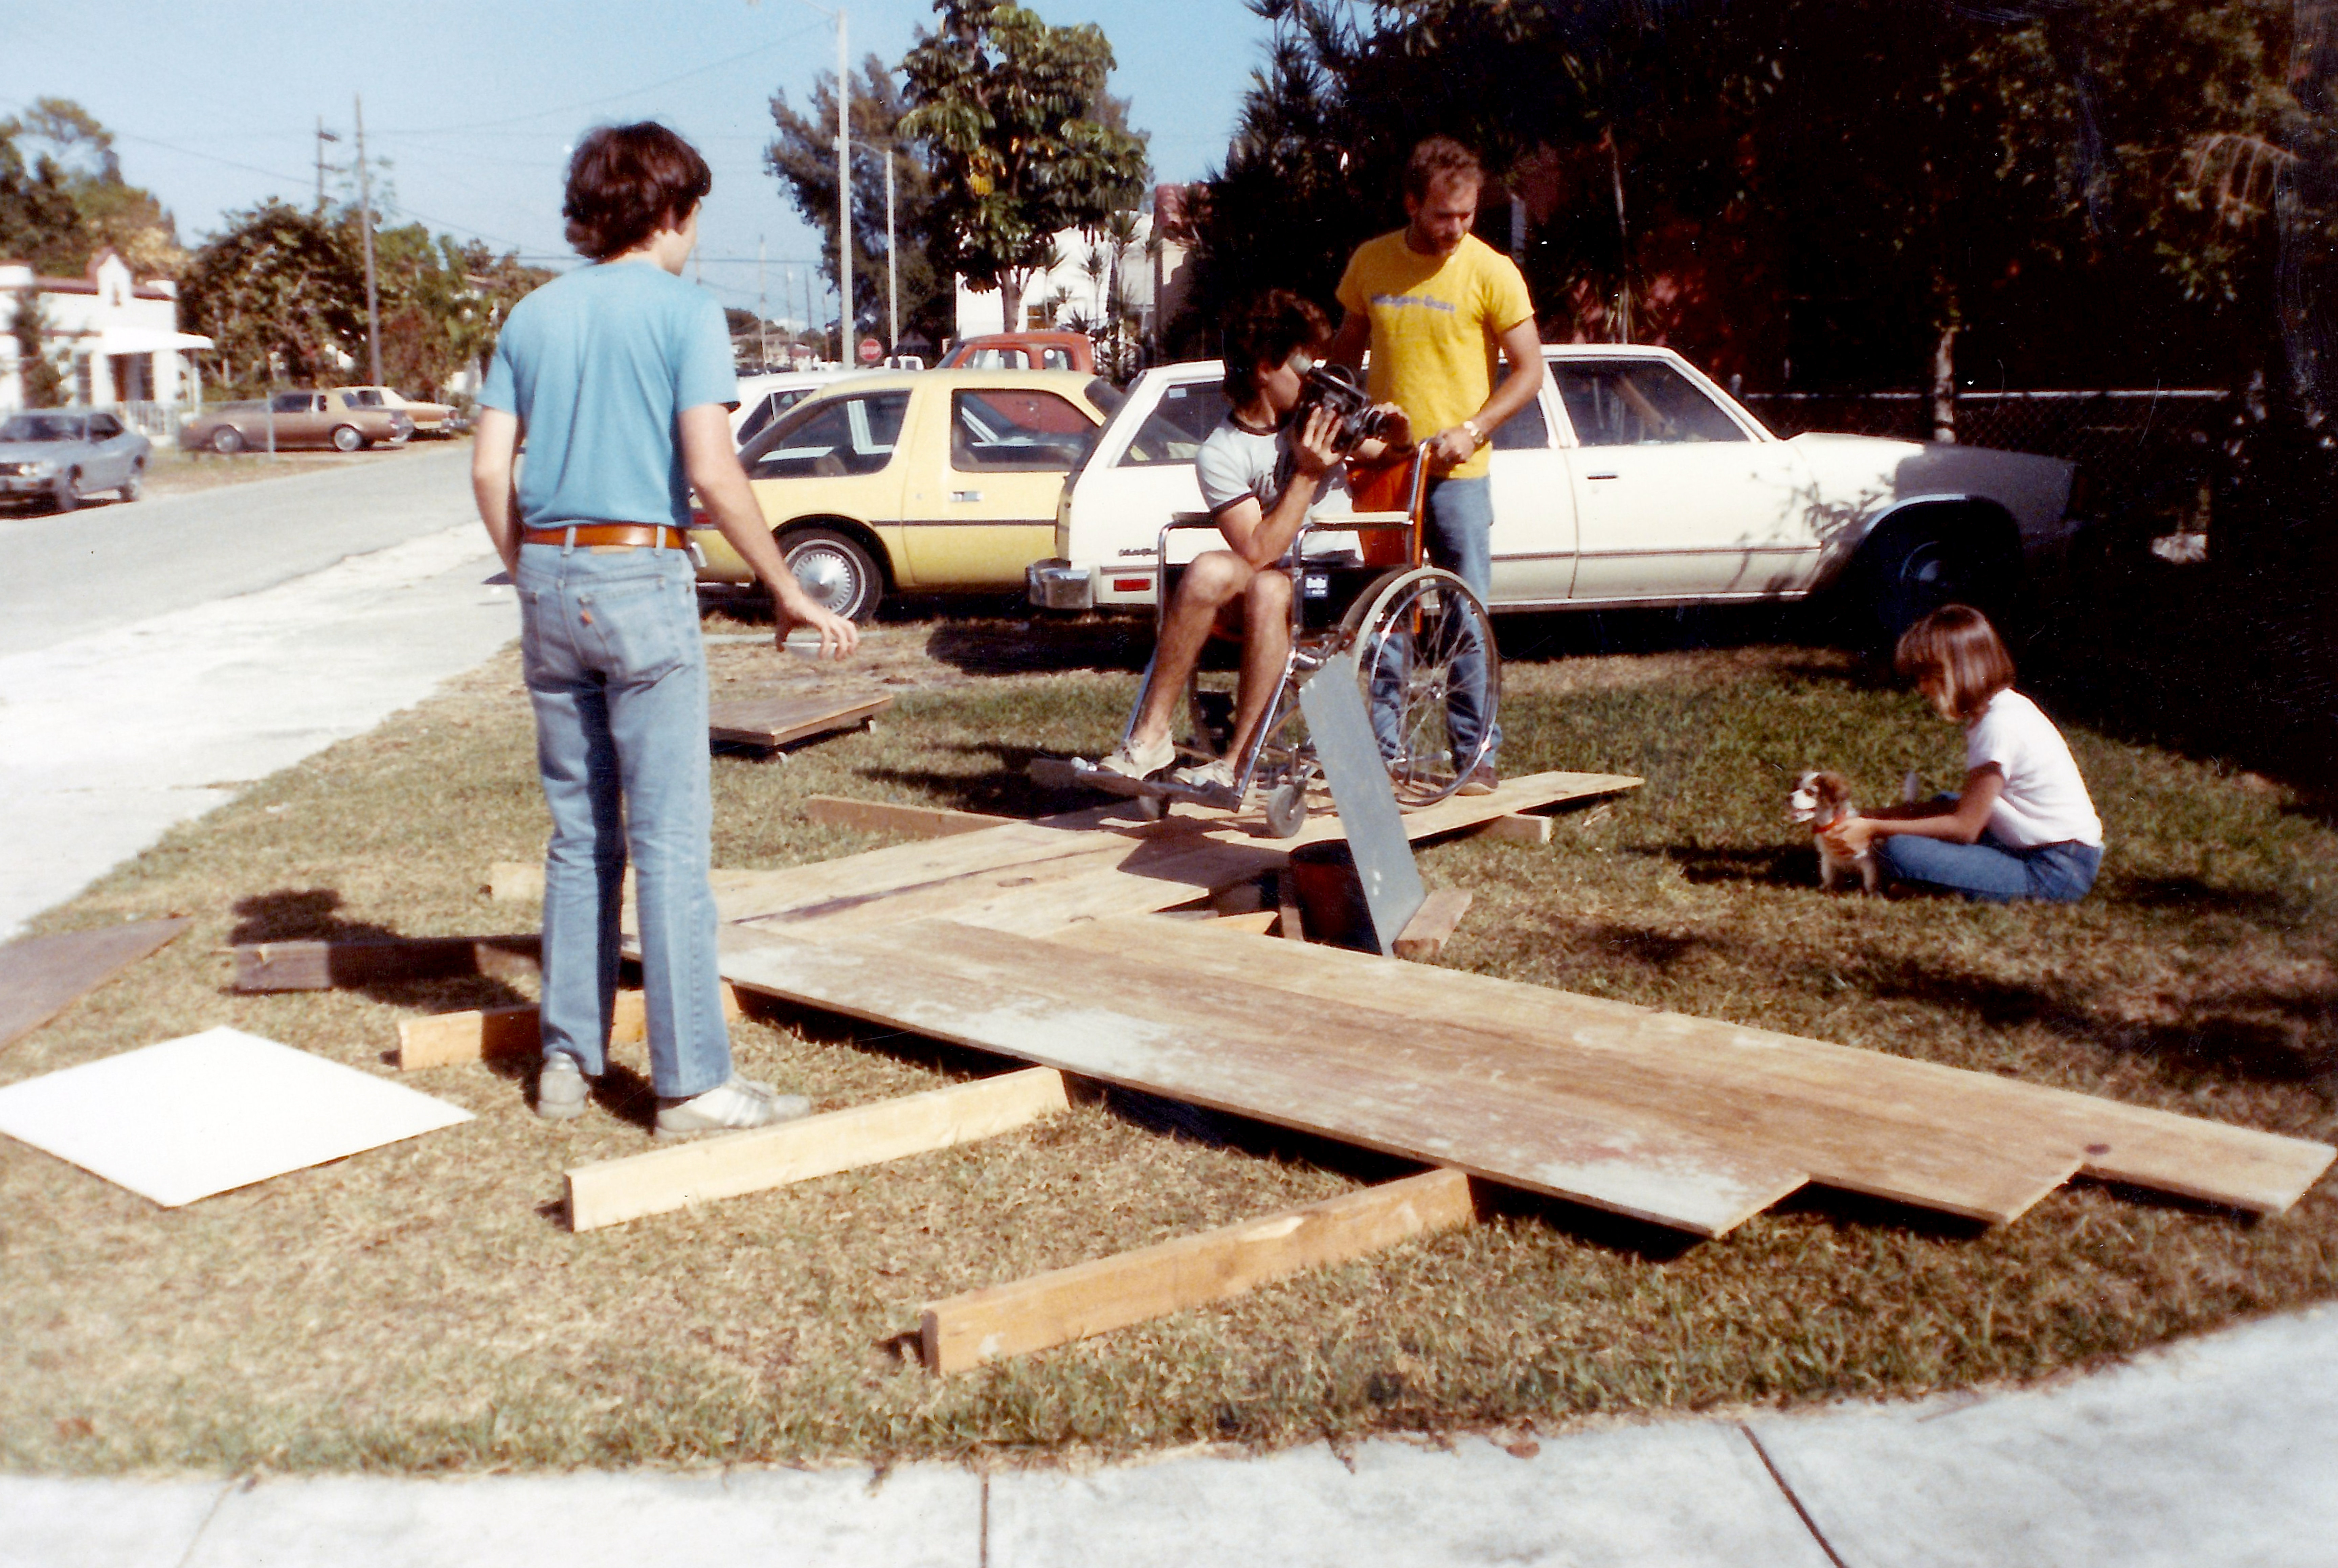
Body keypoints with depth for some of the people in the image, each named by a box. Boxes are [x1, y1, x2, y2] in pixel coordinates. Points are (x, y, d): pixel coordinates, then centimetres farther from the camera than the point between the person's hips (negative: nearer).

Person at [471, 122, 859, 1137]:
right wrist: (788, 594, -8)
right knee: (669, 840, -3)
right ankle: (693, 1083, 0)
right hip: (642, 579, -6)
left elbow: (490, 469, 7)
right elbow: (714, 473, -15)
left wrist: (533, 578, 19)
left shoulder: (533, 317, 11)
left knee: (579, 835, 14)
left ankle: (568, 1060, 20)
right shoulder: (683, 311, -5)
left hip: (551, 579, 6)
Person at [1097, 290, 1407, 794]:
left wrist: (1398, 441, -2)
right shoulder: (1221, 454, -7)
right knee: (1209, 570, -34)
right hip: (1270, 579, -1)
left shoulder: (1322, 414, 7)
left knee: (1268, 588, -34)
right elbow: (1258, 552, -17)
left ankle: (1235, 762, -32)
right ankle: (1150, 737, -29)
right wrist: (1306, 476, -21)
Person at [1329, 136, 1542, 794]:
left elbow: (1529, 370, -4)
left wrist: (1472, 430, -16)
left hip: (1457, 474, -3)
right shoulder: (1369, 264, 4)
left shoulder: (1492, 272, -6)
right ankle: (1381, 749, 16)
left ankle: (1477, 753, 10)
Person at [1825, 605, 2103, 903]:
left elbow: (1965, 827, -15)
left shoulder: (2000, 726, -19)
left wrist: (1875, 830, -10)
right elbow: (1965, 808, 10)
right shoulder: (2004, 708, 10)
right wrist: (1870, 819, 4)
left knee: (1897, 850, -20)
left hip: (2055, 873, -10)